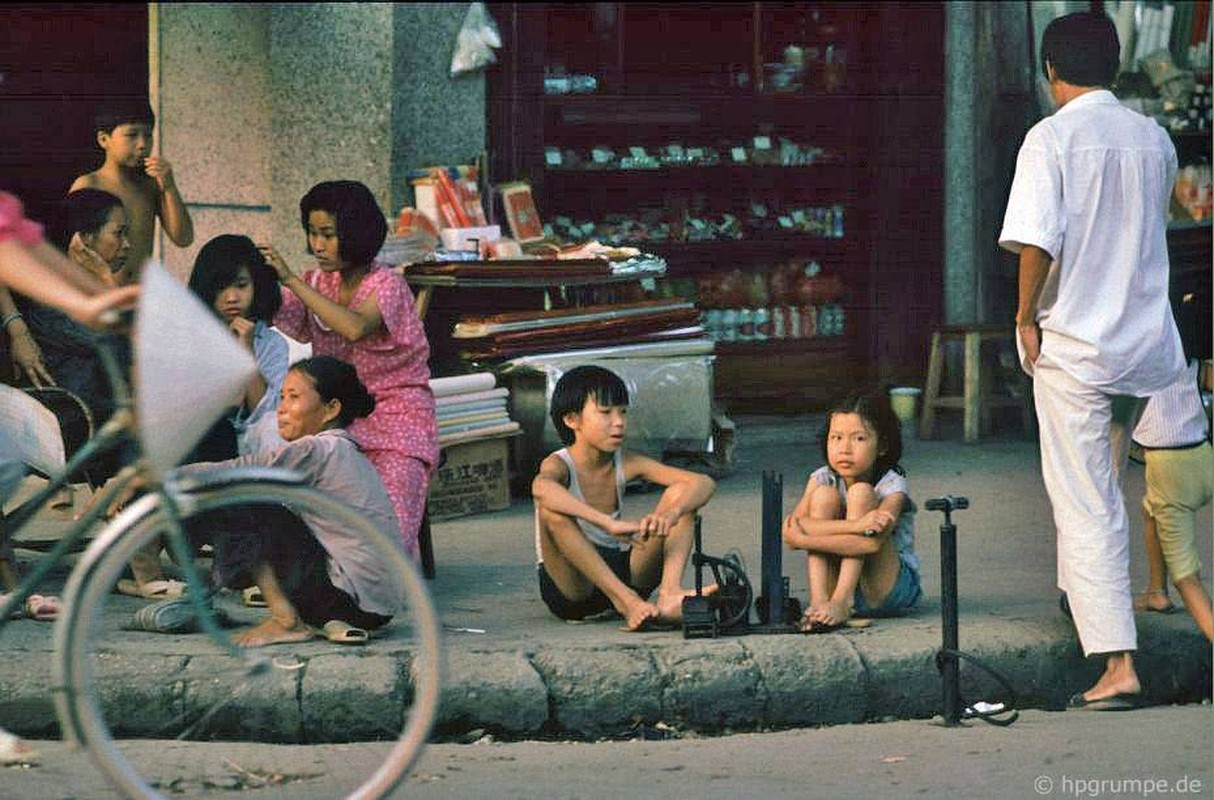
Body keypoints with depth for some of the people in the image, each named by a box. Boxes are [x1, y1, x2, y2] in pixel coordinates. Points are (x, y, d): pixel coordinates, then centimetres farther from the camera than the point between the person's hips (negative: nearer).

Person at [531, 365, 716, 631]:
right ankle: (625, 601, -38)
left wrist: (671, 513, -32)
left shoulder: (626, 464, 1)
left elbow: (704, 484, -9)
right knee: (551, 508, -32)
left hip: (621, 572, 5)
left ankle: (670, 592, -32)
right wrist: (610, 523, -51)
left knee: (679, 493, -7)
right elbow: (541, 487, -42)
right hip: (570, 587, -5)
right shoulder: (560, 465, -13)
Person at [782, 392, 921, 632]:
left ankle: (841, 603, -30)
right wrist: (856, 526, -35)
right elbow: (791, 529, -21)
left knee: (860, 493, -19)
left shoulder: (892, 485, -14)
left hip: (891, 589, -3)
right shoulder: (823, 479, -2)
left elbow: (872, 541, -33)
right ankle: (818, 602, -29)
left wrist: (803, 539, -30)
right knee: (824, 495, -15)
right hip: (836, 583, 3)